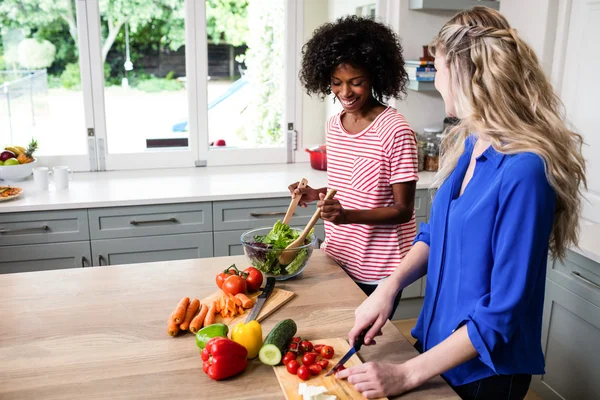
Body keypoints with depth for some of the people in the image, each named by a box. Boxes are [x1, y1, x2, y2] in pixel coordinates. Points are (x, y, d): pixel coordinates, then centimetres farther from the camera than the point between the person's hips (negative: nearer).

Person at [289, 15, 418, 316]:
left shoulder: (395, 131, -19)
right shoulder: (334, 125, 3)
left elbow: (403, 210, -17)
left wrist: (348, 216, -30)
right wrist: (317, 195, -4)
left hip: (376, 271, -6)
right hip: (338, 259, 6)